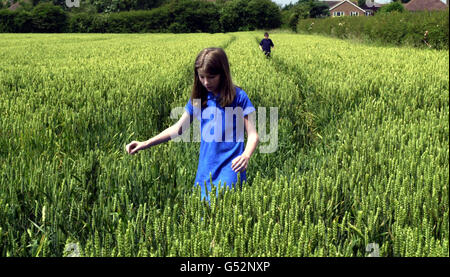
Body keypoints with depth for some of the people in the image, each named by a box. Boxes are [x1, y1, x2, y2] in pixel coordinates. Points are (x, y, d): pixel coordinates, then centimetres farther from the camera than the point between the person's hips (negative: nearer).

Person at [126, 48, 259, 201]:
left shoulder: (238, 97, -6)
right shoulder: (198, 98, 8)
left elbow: (253, 135, -7)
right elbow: (178, 128, 13)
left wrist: (246, 156, -28)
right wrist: (145, 144, 5)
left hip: (230, 168, -5)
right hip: (205, 169, 5)